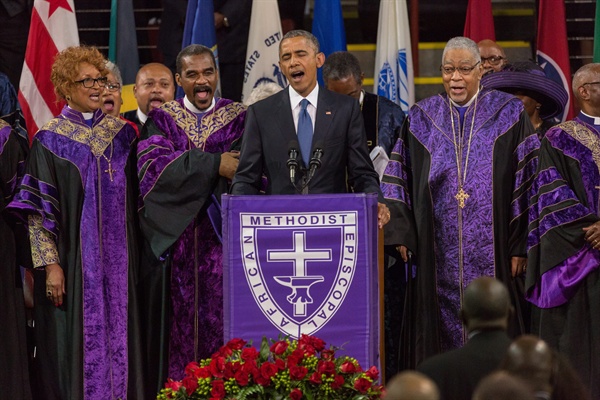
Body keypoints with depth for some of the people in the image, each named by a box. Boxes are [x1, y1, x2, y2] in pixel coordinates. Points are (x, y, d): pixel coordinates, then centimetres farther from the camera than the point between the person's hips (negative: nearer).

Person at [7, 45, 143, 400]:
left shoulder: (122, 134, 8)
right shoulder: (50, 140, -3)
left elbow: (133, 199, 13)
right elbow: (38, 210, -5)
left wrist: (135, 255, 7)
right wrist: (50, 265, -13)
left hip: (118, 260, 3)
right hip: (74, 261, -3)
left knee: (118, 334, 3)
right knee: (78, 341, -3)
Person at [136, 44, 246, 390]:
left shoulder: (239, 118, 9)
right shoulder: (162, 120, 10)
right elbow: (151, 166, -7)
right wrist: (214, 165, -15)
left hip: (223, 239, 0)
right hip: (176, 240, 1)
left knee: (223, 319, -6)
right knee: (181, 321, -3)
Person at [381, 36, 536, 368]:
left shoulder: (509, 114, 3)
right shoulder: (421, 118, 10)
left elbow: (527, 179, 0)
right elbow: (399, 179, 10)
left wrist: (520, 246, -6)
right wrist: (402, 234, -1)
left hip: (492, 252, -2)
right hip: (438, 260, 2)